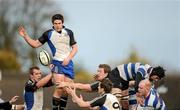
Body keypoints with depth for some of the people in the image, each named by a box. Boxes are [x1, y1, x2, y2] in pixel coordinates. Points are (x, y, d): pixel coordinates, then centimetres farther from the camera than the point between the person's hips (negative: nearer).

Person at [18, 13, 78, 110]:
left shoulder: (69, 32, 7)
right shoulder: (48, 34, 1)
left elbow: (75, 48, 9)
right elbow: (35, 44, 6)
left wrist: (68, 58, -7)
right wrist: (25, 36, -7)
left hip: (68, 63, 3)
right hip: (57, 63, -3)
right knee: (59, 88, -18)